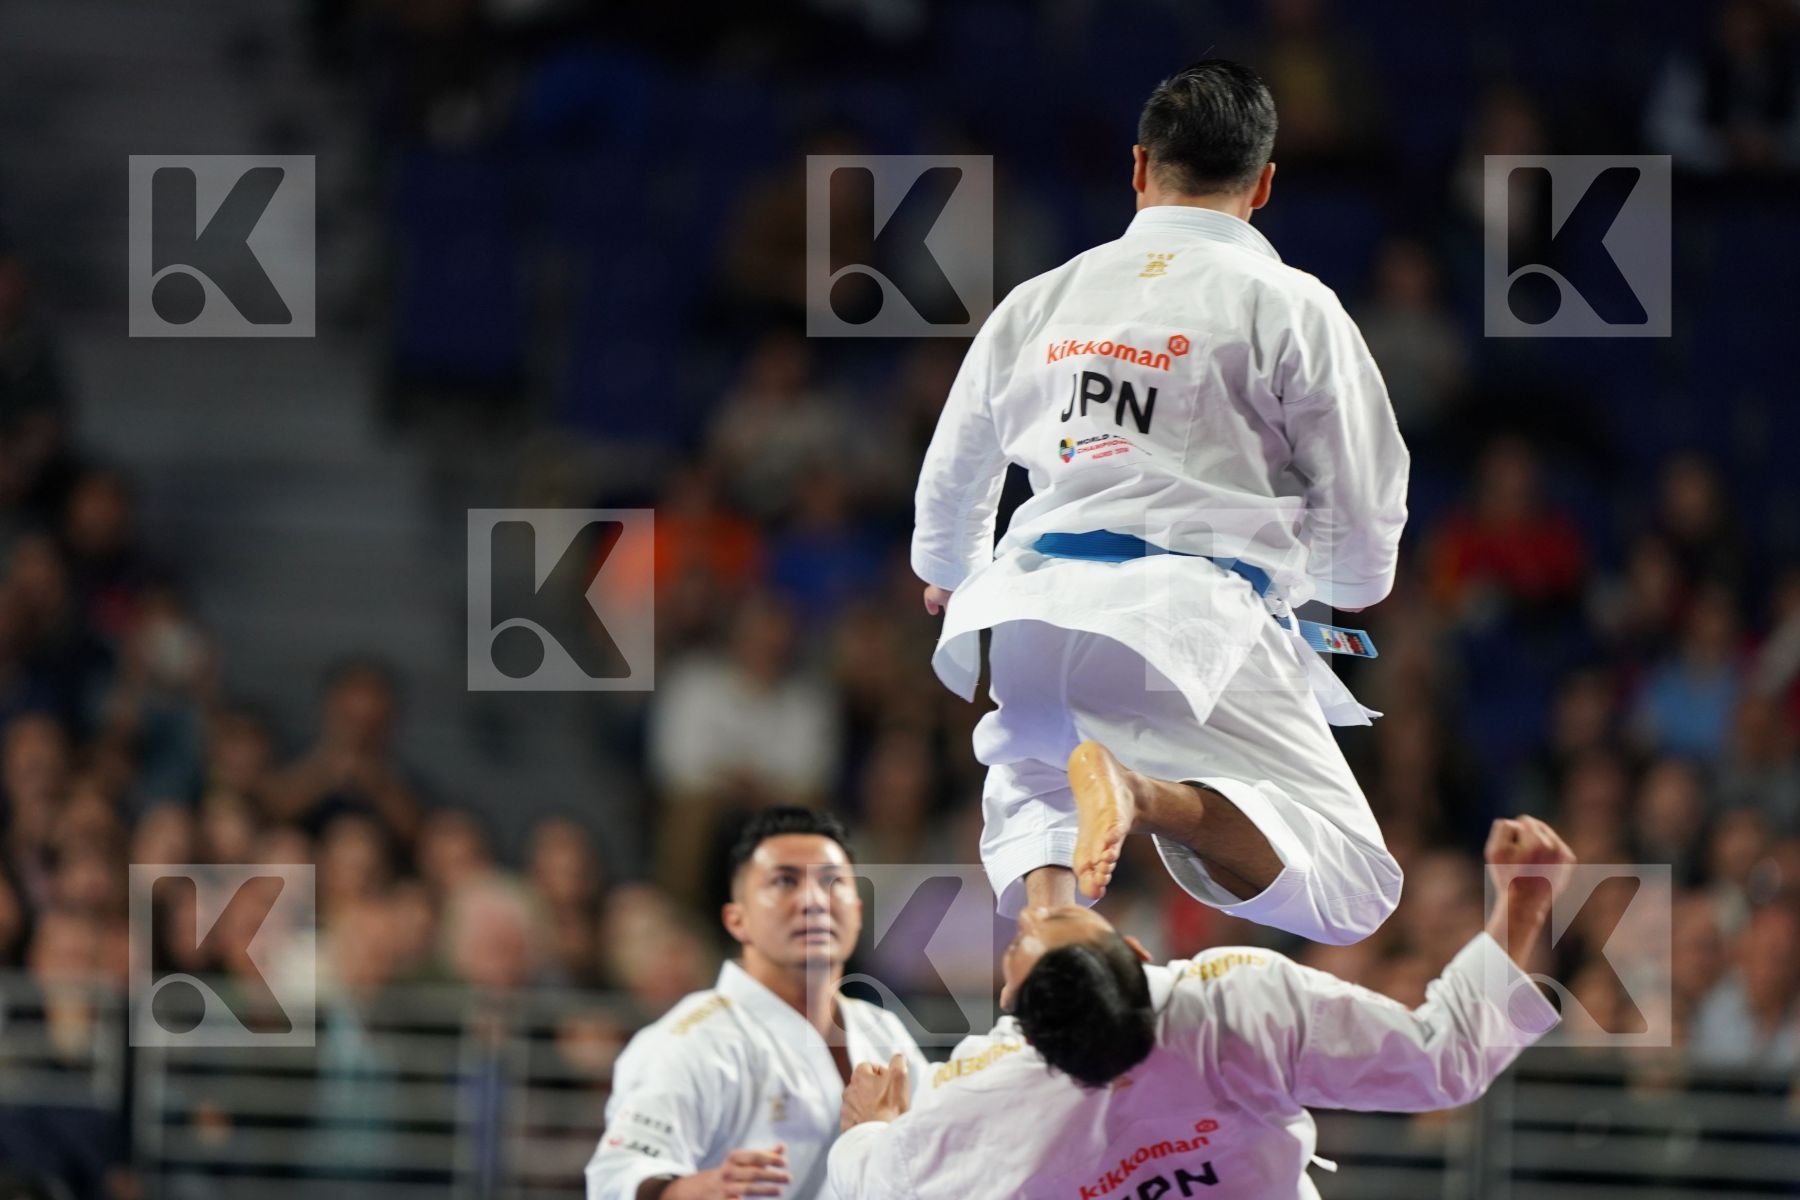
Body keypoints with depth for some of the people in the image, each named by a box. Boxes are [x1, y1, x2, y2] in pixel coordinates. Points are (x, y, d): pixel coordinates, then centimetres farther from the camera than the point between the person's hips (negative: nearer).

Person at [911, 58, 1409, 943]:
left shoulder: (1039, 302, 16)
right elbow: (1364, 515, 4)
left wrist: (952, 575, 51)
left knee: (1028, 800, 33)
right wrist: (1340, 584, 29)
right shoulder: (1288, 307, 3)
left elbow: (951, 473, 28)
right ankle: (1161, 792, -30)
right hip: (1197, 617, -4)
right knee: (1352, 896, -3)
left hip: (1037, 605, 4)